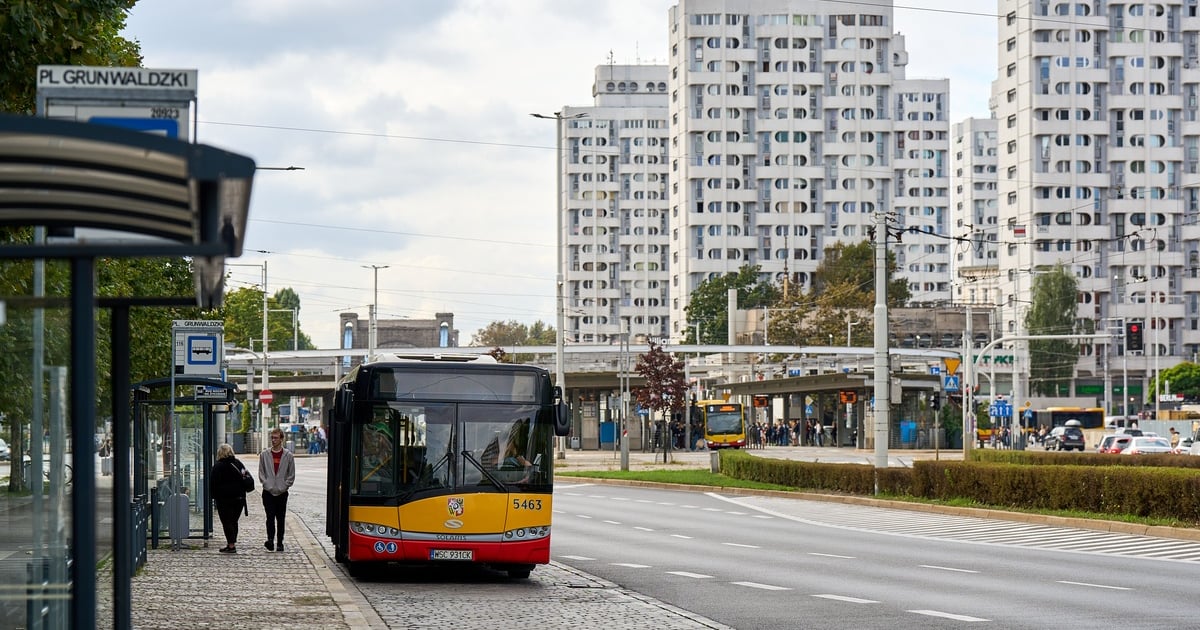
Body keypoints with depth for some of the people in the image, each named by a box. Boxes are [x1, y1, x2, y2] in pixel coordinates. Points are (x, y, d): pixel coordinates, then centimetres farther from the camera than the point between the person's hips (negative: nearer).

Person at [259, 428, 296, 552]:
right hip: (268, 492, 0)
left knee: (280, 519, 6)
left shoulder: (288, 456, 2)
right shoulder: (264, 455, 5)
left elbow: (291, 476, 3)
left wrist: (282, 487, -6)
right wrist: (268, 486, -5)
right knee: (270, 517, -12)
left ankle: (279, 543, 11)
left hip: (282, 493, 0)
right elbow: (261, 473, 6)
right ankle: (270, 540, -21)